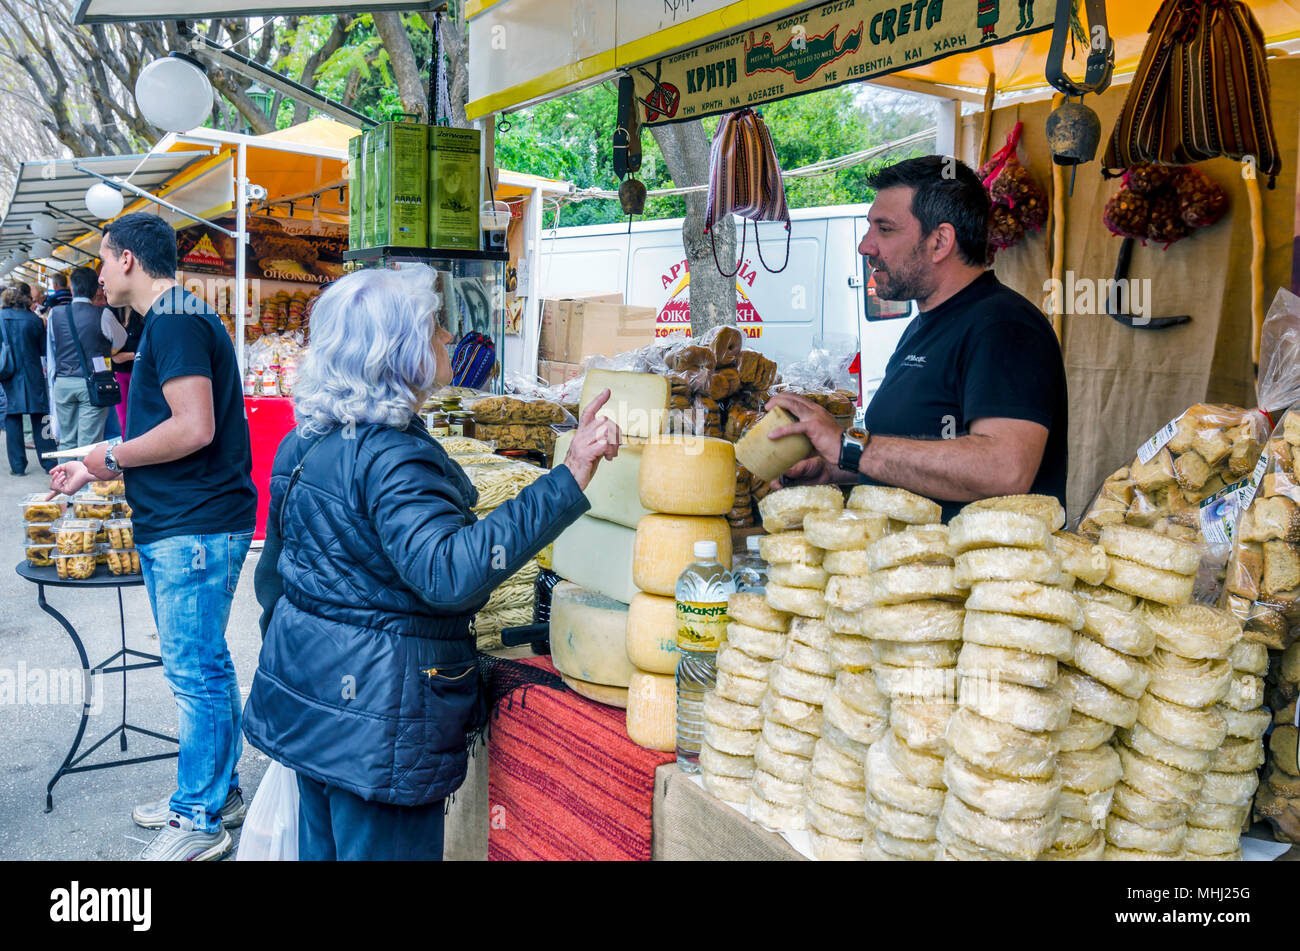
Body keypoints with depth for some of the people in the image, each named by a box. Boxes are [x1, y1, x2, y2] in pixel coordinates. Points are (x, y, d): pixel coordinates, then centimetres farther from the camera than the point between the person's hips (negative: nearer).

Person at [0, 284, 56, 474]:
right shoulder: (34, 320, -8)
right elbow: (44, 349, 1)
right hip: (32, 377, -1)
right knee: (39, 420, 6)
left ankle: (18, 466, 6)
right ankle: (49, 463, 8)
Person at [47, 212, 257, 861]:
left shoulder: (176, 323, -14)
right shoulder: (173, 321, 18)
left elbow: (194, 429, -25)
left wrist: (112, 456, -10)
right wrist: (95, 471, 21)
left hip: (196, 530, -11)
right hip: (173, 526, 11)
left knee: (195, 670, -2)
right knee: (196, 666, 17)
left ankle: (201, 819, 9)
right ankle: (215, 792, 29)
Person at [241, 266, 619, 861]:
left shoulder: (307, 440, 7)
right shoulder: (390, 456, -23)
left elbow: (274, 574, 16)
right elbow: (450, 572, -38)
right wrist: (570, 479, -41)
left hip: (308, 695, 9)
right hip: (374, 713, -9)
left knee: (320, 844, 22)